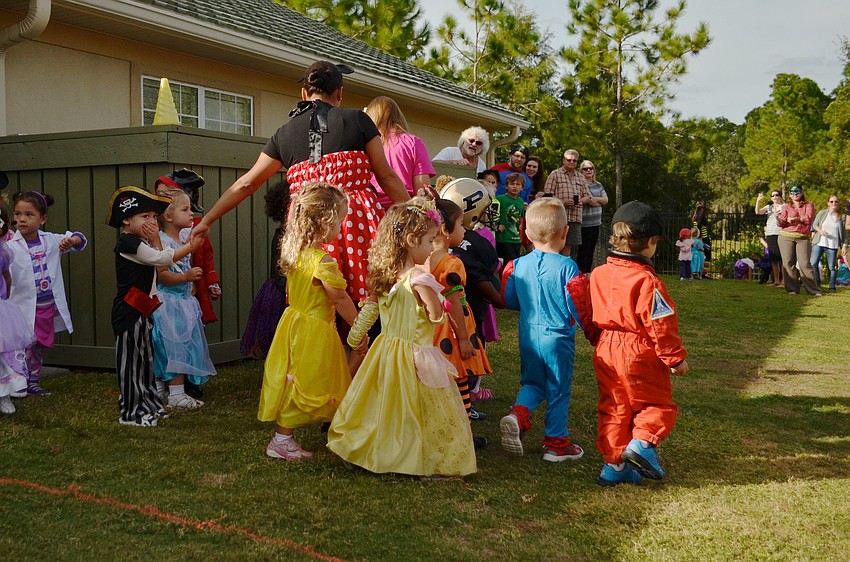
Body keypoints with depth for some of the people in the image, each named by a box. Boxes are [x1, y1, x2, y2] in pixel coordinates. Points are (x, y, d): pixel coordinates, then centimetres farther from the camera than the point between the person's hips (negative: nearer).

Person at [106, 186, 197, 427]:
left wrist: (156, 241, -1)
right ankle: (130, 412, 4)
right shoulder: (128, 243, -15)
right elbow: (161, 259, -20)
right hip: (128, 311, -10)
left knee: (145, 358, 15)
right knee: (130, 359, -3)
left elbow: (159, 264, 9)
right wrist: (190, 247, -16)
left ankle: (148, 405, 26)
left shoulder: (141, 243, 16)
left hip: (141, 310, 10)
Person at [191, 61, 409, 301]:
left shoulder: (284, 134, 15)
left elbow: (245, 184, 19)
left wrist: (207, 221, 28)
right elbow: (386, 177, 8)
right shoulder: (357, 119, 8)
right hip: (358, 217, -2)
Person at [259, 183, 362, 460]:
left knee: (296, 383, 16)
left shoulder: (295, 252, 3)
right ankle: (283, 439, 12)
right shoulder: (323, 260, -23)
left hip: (295, 322, 9)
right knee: (306, 383, 3)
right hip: (314, 332, -9)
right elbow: (340, 300, -17)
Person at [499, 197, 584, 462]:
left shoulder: (518, 265, -2)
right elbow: (576, 306, -14)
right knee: (558, 390, 10)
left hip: (528, 336, 4)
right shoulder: (567, 266, -15)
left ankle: (518, 414, -6)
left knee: (532, 382, 21)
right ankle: (556, 442, 21)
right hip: (557, 338, -4)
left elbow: (509, 300, 6)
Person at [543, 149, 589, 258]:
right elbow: (547, 195, -3)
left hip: (575, 217, 5)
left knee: (568, 246, 5)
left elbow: (586, 195, 21)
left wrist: (581, 201, -2)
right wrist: (562, 202, -17)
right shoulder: (555, 174, 4)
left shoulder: (581, 177, 21)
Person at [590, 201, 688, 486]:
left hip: (606, 353, 6)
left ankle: (613, 464, 16)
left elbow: (591, 316, 13)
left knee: (613, 408, 14)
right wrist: (676, 358, -7)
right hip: (640, 355, -6)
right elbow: (661, 325, -17)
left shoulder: (598, 274, 3)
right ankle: (642, 442, -9)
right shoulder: (647, 281, -18)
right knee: (657, 403, 11)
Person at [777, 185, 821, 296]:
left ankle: (814, 290, -3)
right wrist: (778, 218, -18)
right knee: (788, 263, -3)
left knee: (805, 263, -8)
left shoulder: (808, 205, 10)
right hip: (786, 237, 2)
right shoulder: (786, 206, 12)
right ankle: (792, 288, 3)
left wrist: (795, 219, -10)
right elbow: (782, 223, 2)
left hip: (803, 238, -1)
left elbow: (809, 218, -7)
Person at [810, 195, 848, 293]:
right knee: (813, 263, -7)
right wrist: (820, 230, -14)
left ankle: (832, 286, 13)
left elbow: (844, 233, 8)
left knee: (832, 267, 1)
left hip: (833, 245, 0)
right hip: (819, 243, 0)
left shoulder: (842, 217, 5)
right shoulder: (822, 213, 5)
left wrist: (844, 245, 2)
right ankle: (817, 283, 11)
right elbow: (814, 225, 7)